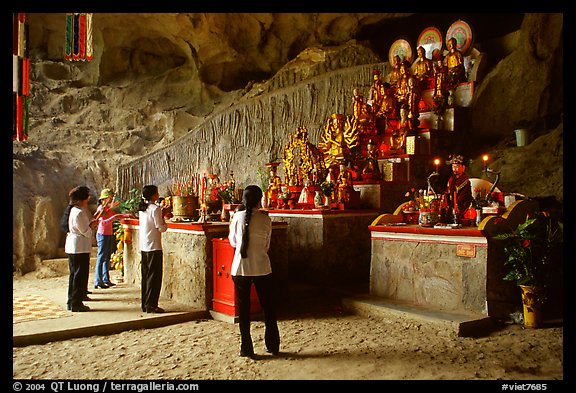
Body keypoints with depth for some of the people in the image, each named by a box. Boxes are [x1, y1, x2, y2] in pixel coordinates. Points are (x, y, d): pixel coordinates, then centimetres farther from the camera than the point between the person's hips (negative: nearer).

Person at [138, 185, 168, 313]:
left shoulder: (142, 208, 11)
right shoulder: (155, 208, -14)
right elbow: (161, 228, -16)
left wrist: (161, 216, 14)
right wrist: (165, 221, 3)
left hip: (143, 247, 8)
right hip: (154, 246, -8)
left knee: (146, 275, 13)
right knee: (154, 276, -2)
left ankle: (145, 304, 19)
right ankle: (151, 305, 1)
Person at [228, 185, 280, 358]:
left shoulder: (237, 217, -4)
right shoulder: (265, 220, -5)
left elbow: (232, 242, 7)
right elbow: (267, 245, 4)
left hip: (240, 269, 0)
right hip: (261, 268, 0)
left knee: (243, 309, 10)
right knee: (269, 307, 14)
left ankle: (246, 348, 14)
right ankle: (273, 346, 23)